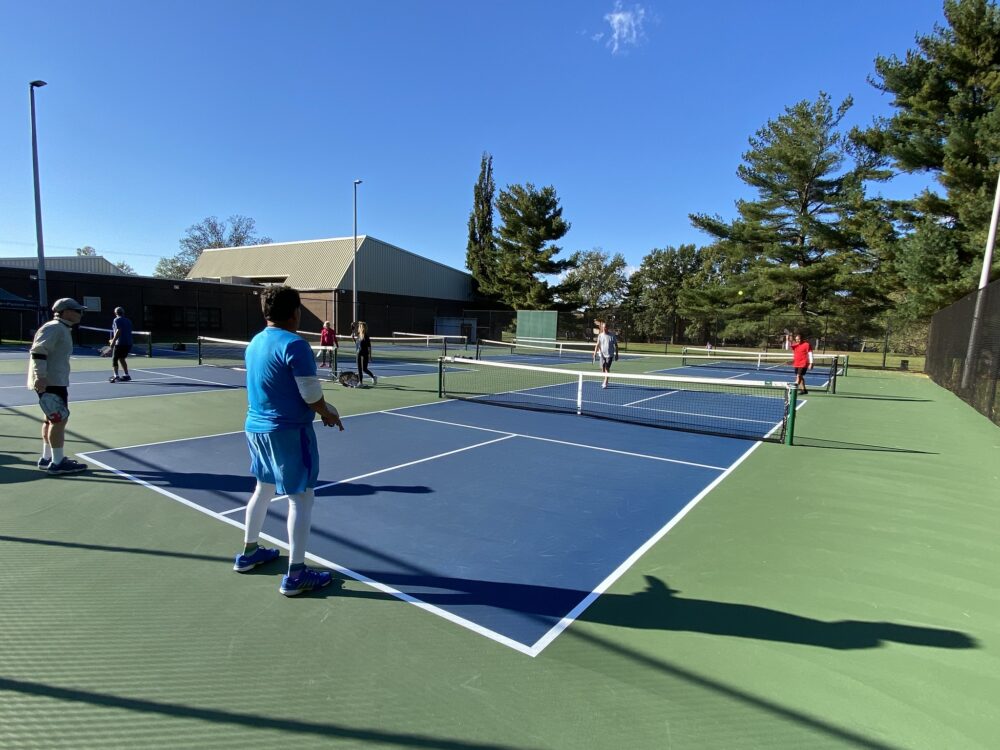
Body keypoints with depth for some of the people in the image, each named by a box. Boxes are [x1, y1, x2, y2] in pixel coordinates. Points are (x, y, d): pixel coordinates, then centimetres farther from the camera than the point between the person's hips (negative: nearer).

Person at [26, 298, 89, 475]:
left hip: (55, 381, 11)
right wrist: (40, 377, -27)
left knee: (52, 419, 16)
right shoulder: (54, 328, -14)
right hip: (50, 382, -11)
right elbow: (38, 352, -23)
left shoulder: (62, 329, 18)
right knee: (60, 419, -9)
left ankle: (47, 458, 25)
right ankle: (58, 463, -5)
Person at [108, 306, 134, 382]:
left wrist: (113, 341, -16)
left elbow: (118, 331, -17)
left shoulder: (117, 320, -4)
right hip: (128, 343, 7)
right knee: (121, 359, 20)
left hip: (120, 343, -7)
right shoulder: (128, 321, 16)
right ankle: (126, 375, 22)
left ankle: (116, 376, -12)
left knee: (114, 359, -1)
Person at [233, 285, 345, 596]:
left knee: (263, 488, 24)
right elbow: (311, 394, -19)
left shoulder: (255, 343, 8)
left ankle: (249, 552, 39)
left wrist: (321, 408, 12)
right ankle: (295, 575, 4)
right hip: (288, 431, -9)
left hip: (256, 427, 9)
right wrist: (328, 414, 1)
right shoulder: (294, 345, -18)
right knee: (301, 497, -1)